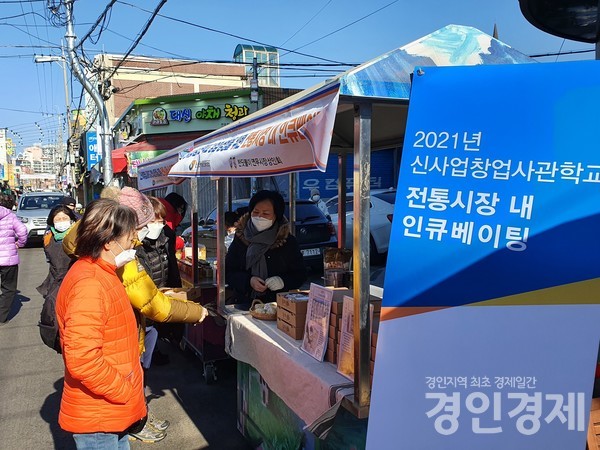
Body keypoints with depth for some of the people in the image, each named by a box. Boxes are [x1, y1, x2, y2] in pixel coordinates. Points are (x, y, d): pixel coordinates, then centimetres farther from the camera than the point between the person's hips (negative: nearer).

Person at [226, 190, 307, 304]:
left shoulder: (288, 241, 4)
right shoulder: (240, 239, 8)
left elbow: (300, 275, 8)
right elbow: (228, 271, 9)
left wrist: (283, 281, -11)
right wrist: (248, 281, -8)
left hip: (278, 304, 0)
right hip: (244, 303, 0)